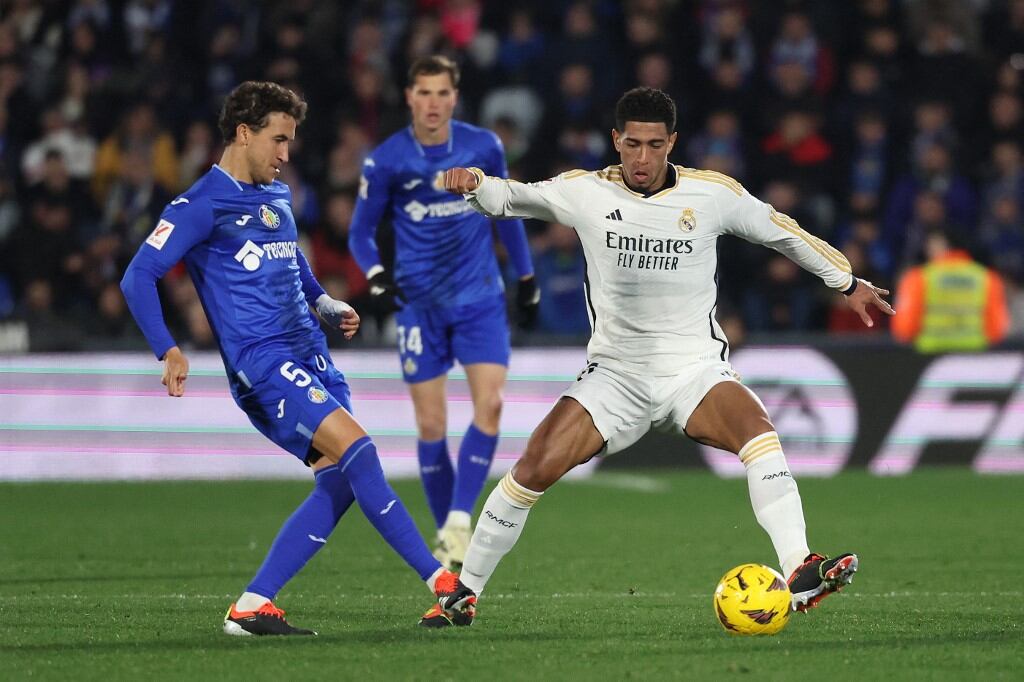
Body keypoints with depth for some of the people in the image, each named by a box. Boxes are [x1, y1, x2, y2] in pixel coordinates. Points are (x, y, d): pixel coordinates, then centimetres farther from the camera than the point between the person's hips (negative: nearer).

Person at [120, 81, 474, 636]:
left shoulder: (277, 196, 19)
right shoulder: (201, 205, -6)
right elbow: (138, 277, -11)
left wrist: (327, 306, 19)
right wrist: (169, 351, -23)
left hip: (309, 358, 9)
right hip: (261, 361, -9)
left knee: (341, 479, -3)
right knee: (356, 448, -21)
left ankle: (251, 607, -1)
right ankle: (439, 580, -20)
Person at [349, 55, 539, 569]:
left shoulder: (483, 147, -1)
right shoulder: (386, 161, -6)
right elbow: (361, 231, 3)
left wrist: (526, 276, 16)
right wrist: (375, 275, -16)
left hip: (480, 298, 1)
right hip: (419, 304, -1)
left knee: (489, 404, -17)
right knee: (430, 426, 0)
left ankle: (460, 521, -12)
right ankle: (448, 539, 13)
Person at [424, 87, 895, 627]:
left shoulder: (713, 193, -3)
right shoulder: (586, 192, -2)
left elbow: (780, 232, 11)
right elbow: (510, 197, 2)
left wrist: (847, 282, 19)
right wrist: (474, 182, -22)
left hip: (695, 369, -1)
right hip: (614, 374, 1)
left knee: (758, 434, -31)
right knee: (534, 469, -13)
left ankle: (799, 574, -35)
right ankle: (464, 593, 4)